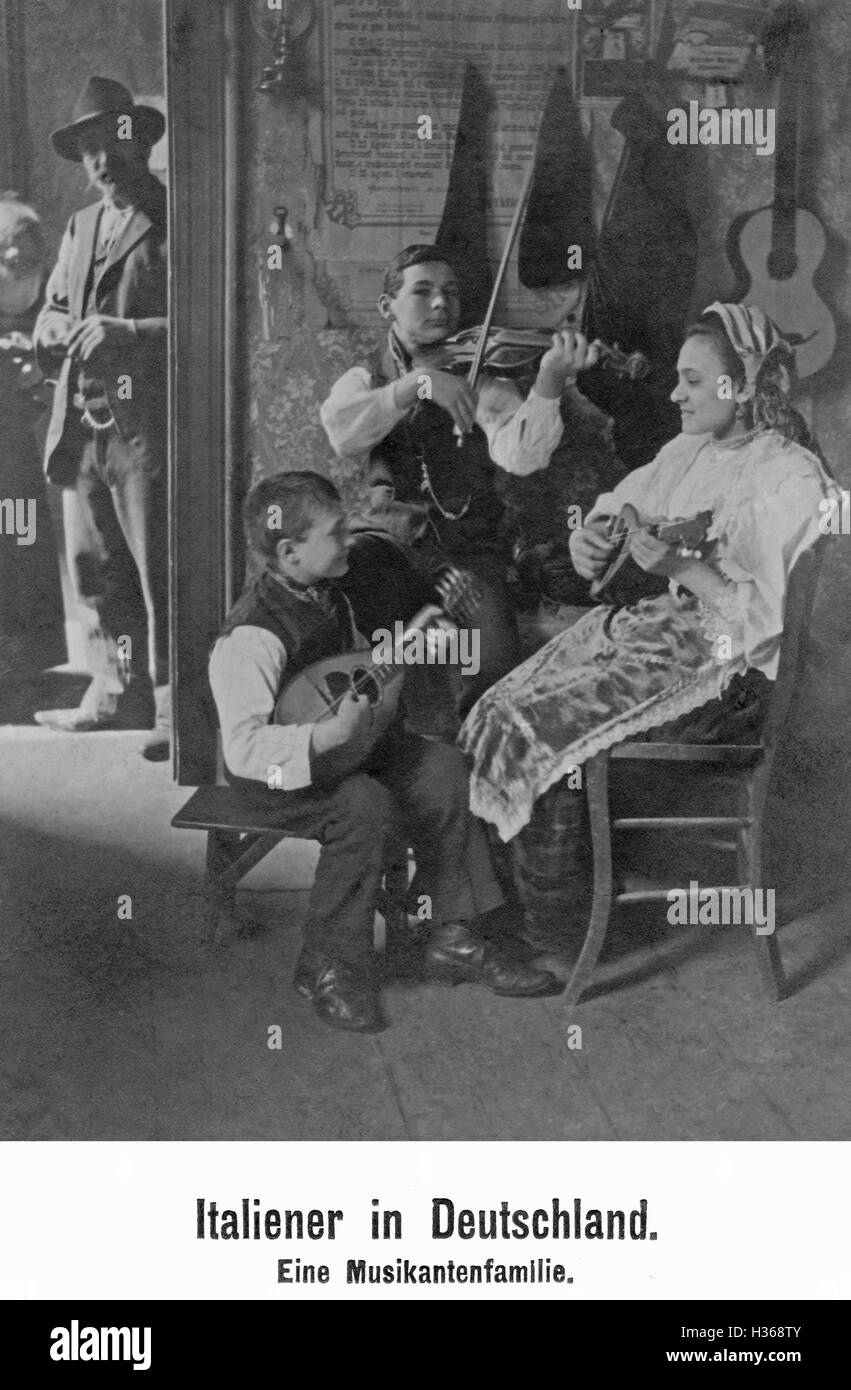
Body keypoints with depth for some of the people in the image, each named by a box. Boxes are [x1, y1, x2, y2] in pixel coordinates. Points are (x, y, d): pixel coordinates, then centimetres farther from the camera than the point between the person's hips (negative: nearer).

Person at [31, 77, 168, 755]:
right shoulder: (81, 227, 21)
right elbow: (52, 310, 26)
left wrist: (127, 332, -21)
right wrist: (57, 327, 2)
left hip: (145, 425, -7)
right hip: (81, 424, 7)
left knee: (159, 571, -6)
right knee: (95, 569, 10)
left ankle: (178, 707, 0)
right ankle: (118, 695, 20)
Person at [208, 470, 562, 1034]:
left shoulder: (327, 597, 2)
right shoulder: (252, 637, -27)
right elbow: (243, 748, -32)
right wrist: (330, 734, -40)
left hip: (339, 745, 9)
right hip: (277, 770, -9)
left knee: (441, 767, -7)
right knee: (366, 807, -32)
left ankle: (453, 937, 2)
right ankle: (328, 966, -13)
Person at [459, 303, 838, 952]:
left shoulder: (794, 480, -11)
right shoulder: (688, 452, 12)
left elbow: (775, 615, -17)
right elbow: (617, 508, 18)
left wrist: (682, 567, -26)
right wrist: (590, 538, -6)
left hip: (727, 667, -8)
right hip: (662, 626, 8)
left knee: (546, 727, -22)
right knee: (502, 708, -10)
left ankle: (554, 920, -5)